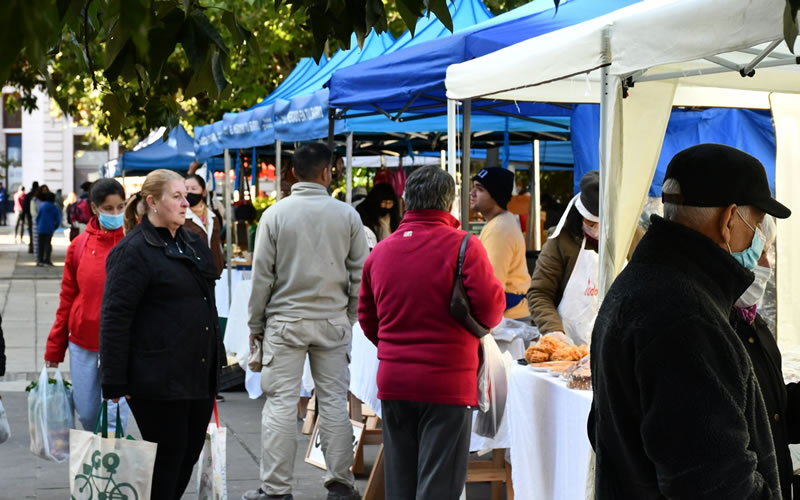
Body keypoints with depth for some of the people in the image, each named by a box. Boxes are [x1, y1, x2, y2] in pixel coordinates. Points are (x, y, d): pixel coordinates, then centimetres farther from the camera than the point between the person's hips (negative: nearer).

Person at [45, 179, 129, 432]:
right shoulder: (79, 245, 3)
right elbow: (67, 298, 9)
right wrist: (54, 349, 10)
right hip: (82, 344, 3)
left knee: (114, 414, -3)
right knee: (86, 413, 12)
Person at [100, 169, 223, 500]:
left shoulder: (194, 244, 15)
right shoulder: (133, 250, -10)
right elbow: (114, 318, -14)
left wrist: (217, 358, 21)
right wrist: (114, 384, -17)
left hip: (200, 374, 8)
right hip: (159, 381, -8)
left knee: (190, 455, 11)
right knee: (166, 459, -1)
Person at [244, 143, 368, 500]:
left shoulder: (275, 214, -5)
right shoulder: (346, 215, -2)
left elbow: (262, 275, -3)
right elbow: (359, 273, 2)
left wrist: (256, 324, 6)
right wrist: (350, 317, 14)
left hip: (285, 321, -1)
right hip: (333, 321, 2)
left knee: (281, 403, 1)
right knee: (334, 401, 8)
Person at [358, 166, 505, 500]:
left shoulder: (380, 251, 5)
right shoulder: (463, 247, -10)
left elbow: (367, 320, 12)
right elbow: (491, 310, -13)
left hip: (393, 381, 5)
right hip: (448, 381, -5)